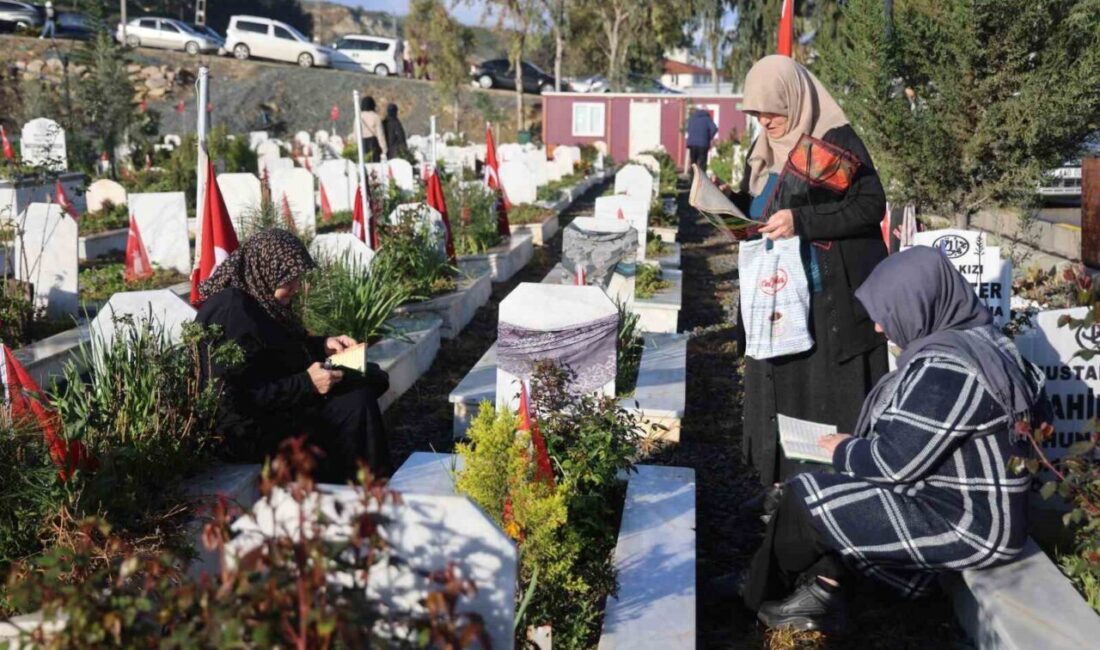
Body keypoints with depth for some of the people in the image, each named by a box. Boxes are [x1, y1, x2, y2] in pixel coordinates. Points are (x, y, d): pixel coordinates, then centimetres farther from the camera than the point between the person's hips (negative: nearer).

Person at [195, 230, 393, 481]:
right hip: (249, 429, -11)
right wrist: (307, 384, -27)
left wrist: (322, 345, 5)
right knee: (356, 404, -18)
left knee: (370, 376, 8)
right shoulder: (232, 314, -25)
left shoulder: (255, 298, 5)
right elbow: (241, 396, -28)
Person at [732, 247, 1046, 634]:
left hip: (968, 527, -10)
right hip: (974, 504, 10)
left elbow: (897, 463, -25)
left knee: (805, 498, -2)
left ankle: (763, 595, 21)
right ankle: (824, 591, 13)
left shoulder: (945, 367, -26)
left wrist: (844, 450, -2)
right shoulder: (980, 339, 3)